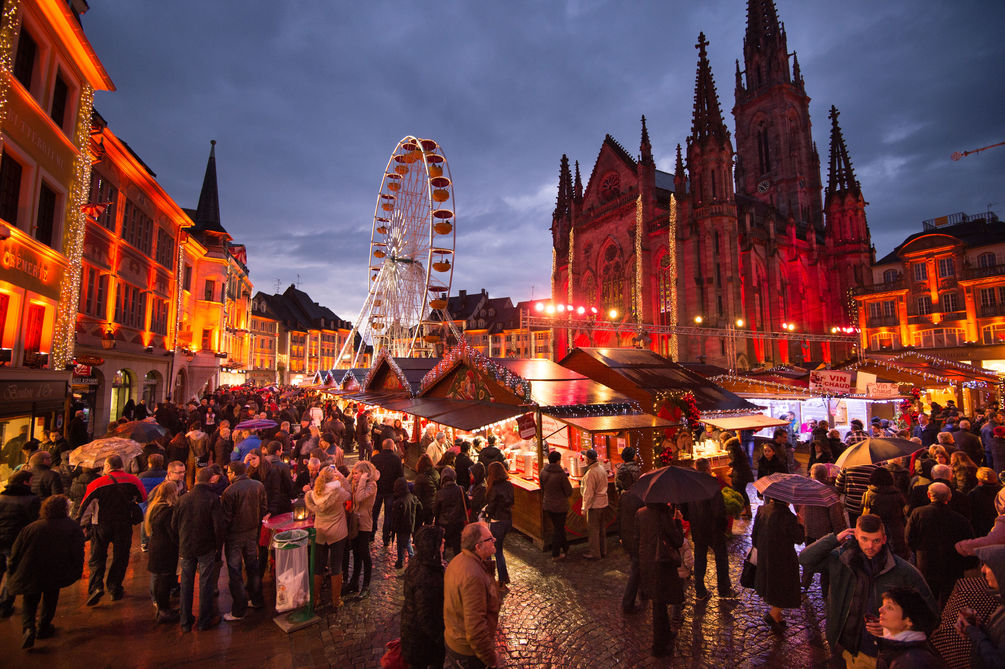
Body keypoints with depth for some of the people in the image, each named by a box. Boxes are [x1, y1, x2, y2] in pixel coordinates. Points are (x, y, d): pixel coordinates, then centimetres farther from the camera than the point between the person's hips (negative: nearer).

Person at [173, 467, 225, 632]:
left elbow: (174, 525, 5)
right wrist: (219, 548, -2)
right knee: (206, 583, 8)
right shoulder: (213, 499, -16)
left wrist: (181, 544, 18)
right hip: (206, 548, -4)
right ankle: (205, 620, 18)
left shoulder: (183, 498, -3)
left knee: (186, 583, 16)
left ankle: (185, 621, 25)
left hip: (186, 548, 4)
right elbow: (218, 526, -16)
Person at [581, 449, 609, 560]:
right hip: (604, 503, 9)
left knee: (593, 529, 4)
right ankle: (603, 551, 29)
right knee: (601, 527, 19)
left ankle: (595, 553, 13)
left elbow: (589, 493, -21)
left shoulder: (590, 473, -23)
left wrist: (585, 508, -13)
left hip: (594, 505, -9)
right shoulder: (602, 468, 4)